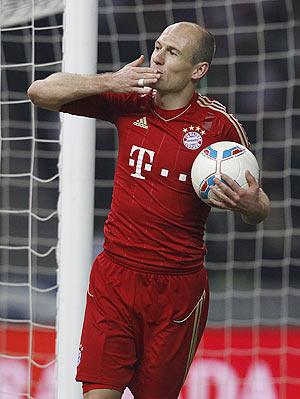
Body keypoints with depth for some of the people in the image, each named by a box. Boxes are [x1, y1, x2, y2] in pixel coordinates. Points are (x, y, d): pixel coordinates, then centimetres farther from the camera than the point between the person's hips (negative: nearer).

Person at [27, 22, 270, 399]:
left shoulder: (219, 124, -5)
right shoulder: (128, 102, 2)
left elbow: (259, 208, 3)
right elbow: (40, 92, 2)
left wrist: (249, 204, -23)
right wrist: (111, 82, -11)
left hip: (178, 289, -1)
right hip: (115, 278, 1)